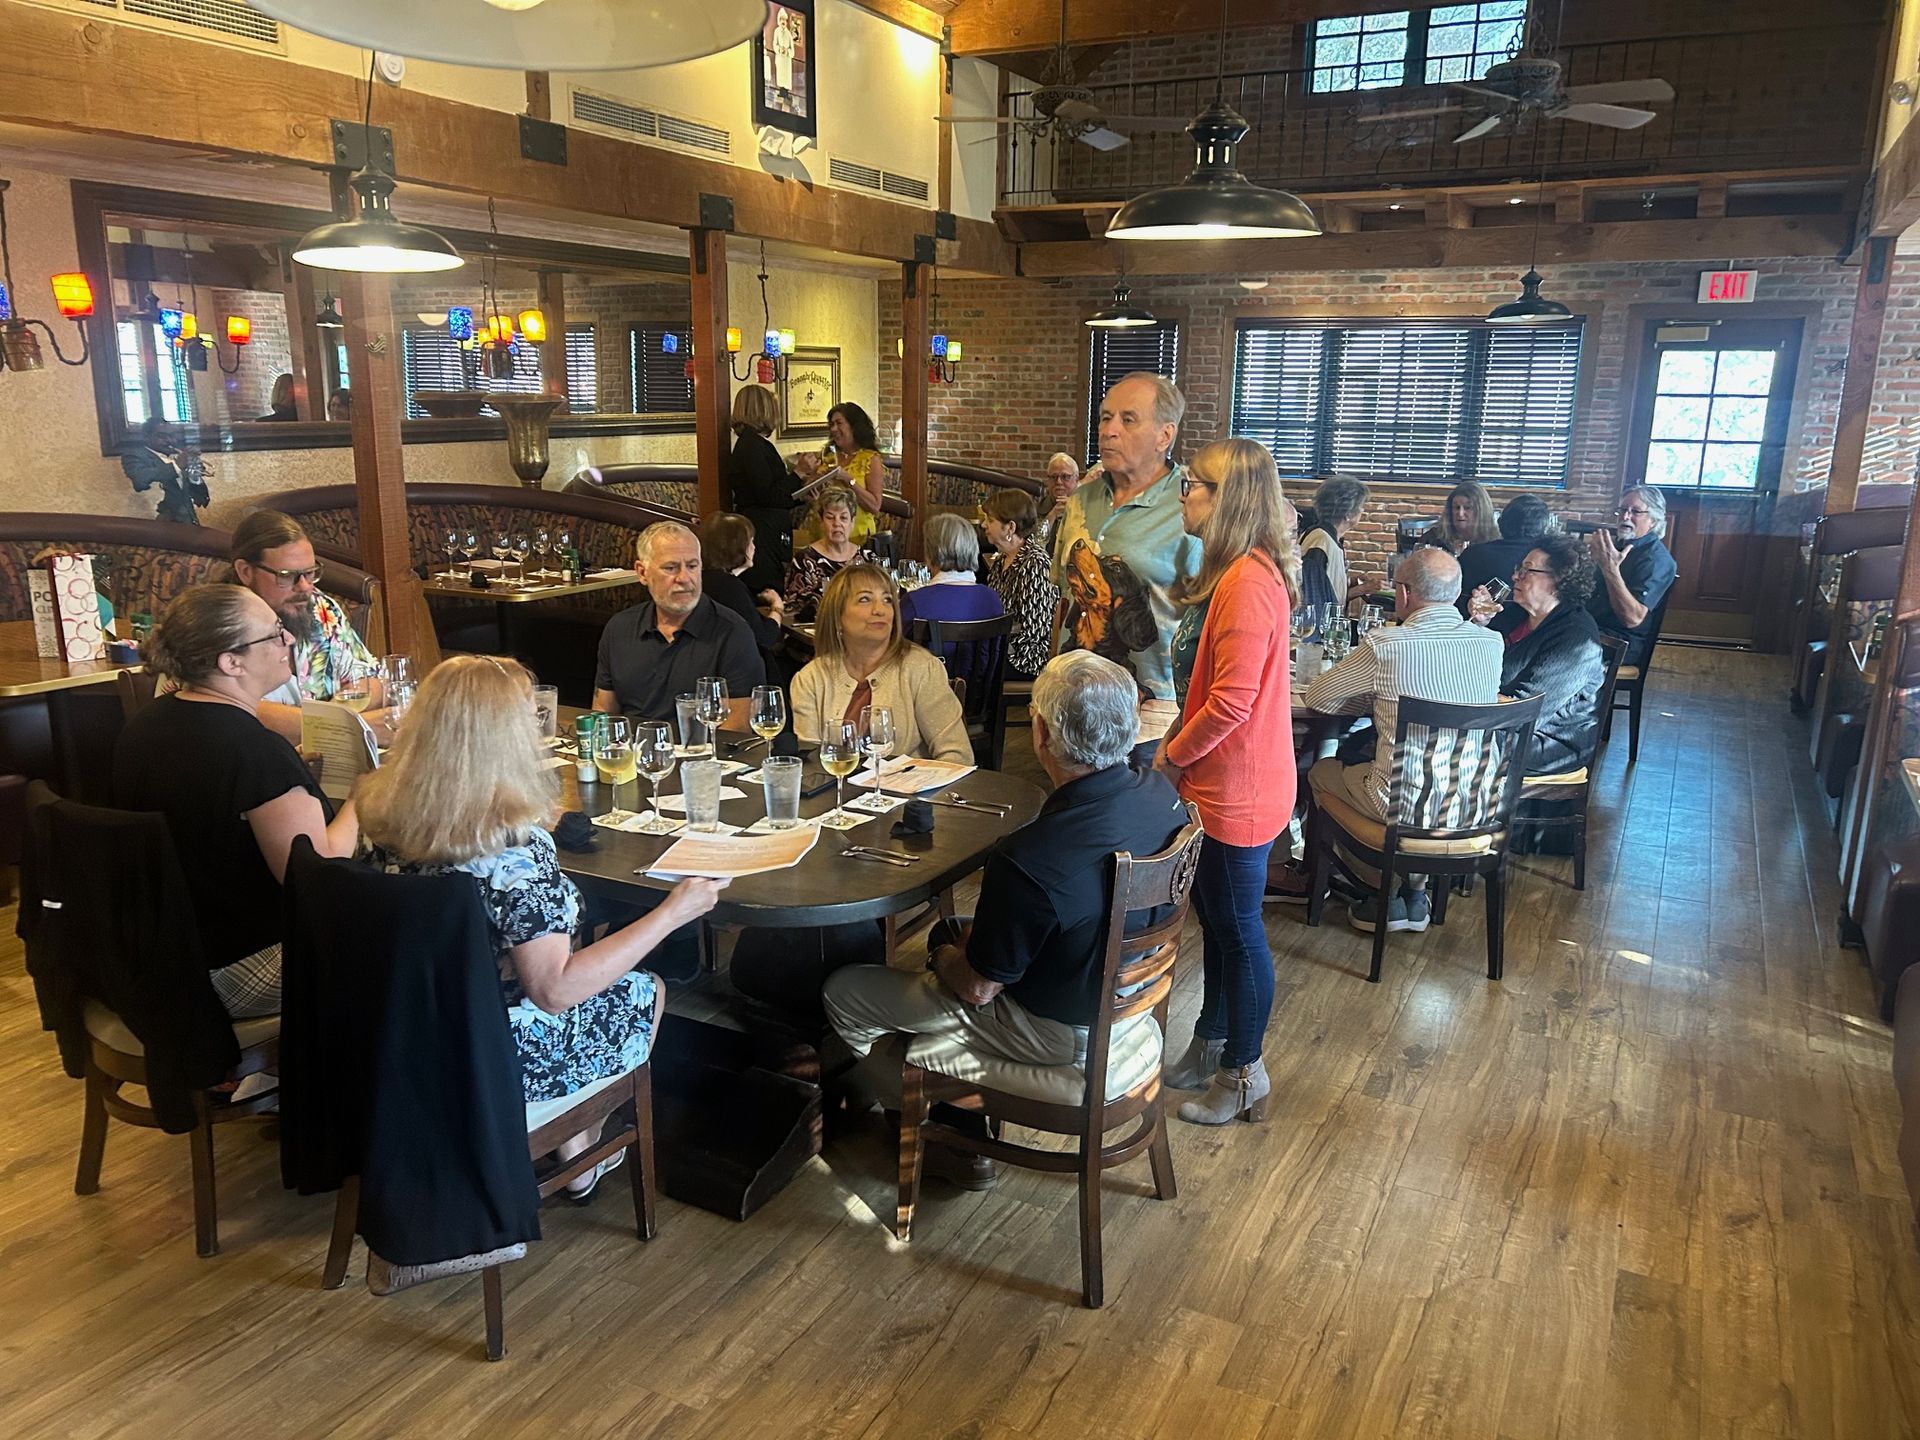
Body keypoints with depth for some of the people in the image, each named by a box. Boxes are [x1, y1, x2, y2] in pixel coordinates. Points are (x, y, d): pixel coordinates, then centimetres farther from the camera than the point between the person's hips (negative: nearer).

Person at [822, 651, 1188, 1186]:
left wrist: (945, 954, 2)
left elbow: (978, 987, -21)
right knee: (953, 934, 28)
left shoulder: (1028, 861, -37)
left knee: (843, 993, 4)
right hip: (1130, 993, 8)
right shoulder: (1162, 794, -14)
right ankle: (966, 1140, 32)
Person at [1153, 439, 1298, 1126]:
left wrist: (1173, 756, -14)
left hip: (1237, 793, -10)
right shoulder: (1228, 573, 10)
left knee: (1238, 929, 5)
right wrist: (1177, 747, 8)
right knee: (1215, 920, 22)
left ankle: (1244, 1075, 23)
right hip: (1214, 783, 10)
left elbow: (1232, 700, -26)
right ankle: (1211, 1043, 39)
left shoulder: (1249, 581, -24)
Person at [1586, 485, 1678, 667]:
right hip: (1590, 625, 8)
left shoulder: (1657, 558, -10)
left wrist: (1610, 568, -28)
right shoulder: (1617, 544, 16)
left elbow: (1632, 618, -23)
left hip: (1624, 641, -8)